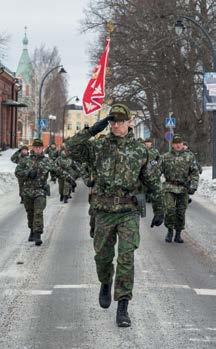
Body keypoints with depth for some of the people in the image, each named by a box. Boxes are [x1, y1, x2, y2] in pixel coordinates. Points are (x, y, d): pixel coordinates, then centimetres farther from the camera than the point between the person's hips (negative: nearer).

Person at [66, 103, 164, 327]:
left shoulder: (139, 150, 1)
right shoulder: (99, 147, 0)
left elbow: (152, 183, 8)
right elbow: (72, 146, -15)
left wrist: (159, 210, 8)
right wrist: (93, 130, -17)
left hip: (129, 213, -1)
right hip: (104, 213, 1)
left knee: (126, 258, -12)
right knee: (103, 257, 13)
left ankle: (122, 309, -8)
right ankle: (106, 285, 45)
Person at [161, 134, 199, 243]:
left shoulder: (189, 157, 5)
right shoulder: (166, 157, 6)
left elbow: (195, 173, 3)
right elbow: (159, 171, 12)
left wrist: (193, 186, -10)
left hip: (183, 189, 0)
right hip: (169, 188, 0)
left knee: (181, 212, 3)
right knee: (170, 210, -12)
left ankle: (178, 234, 14)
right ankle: (170, 231, 6)